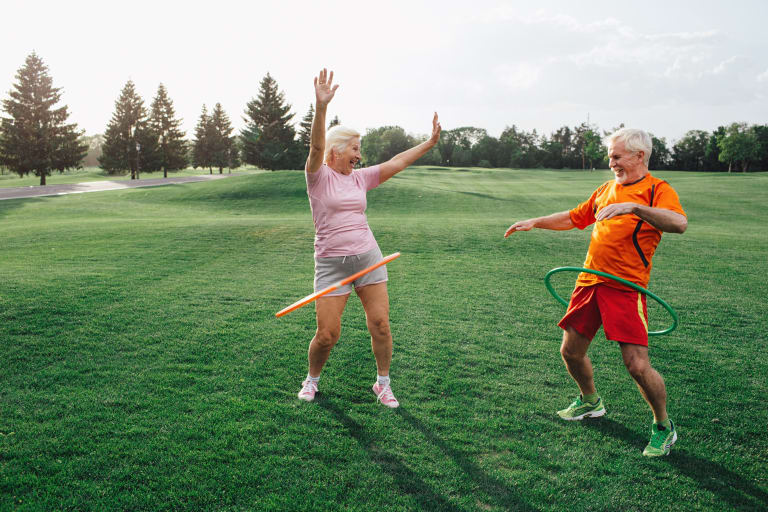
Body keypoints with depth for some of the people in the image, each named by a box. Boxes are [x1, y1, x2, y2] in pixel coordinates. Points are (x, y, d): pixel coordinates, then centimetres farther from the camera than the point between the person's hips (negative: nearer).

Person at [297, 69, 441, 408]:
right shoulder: (319, 176, -4)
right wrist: (321, 107, -36)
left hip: (368, 258, 5)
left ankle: (383, 383, 21)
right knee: (327, 334, -3)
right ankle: (312, 379, 26)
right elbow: (316, 146, -22)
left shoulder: (360, 178, 10)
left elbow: (396, 163, 13)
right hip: (331, 264, -4)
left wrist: (430, 142, 11)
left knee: (380, 323, 2)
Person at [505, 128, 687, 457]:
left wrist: (633, 207, -36)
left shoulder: (657, 190, -6)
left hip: (625, 288, -7)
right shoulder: (606, 189, 15)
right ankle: (590, 402, 41)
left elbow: (680, 223, -26)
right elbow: (574, 218, 28)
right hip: (589, 281, 7)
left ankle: (663, 427, 15)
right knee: (571, 351, 13)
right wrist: (536, 222, 21)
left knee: (637, 365, -11)